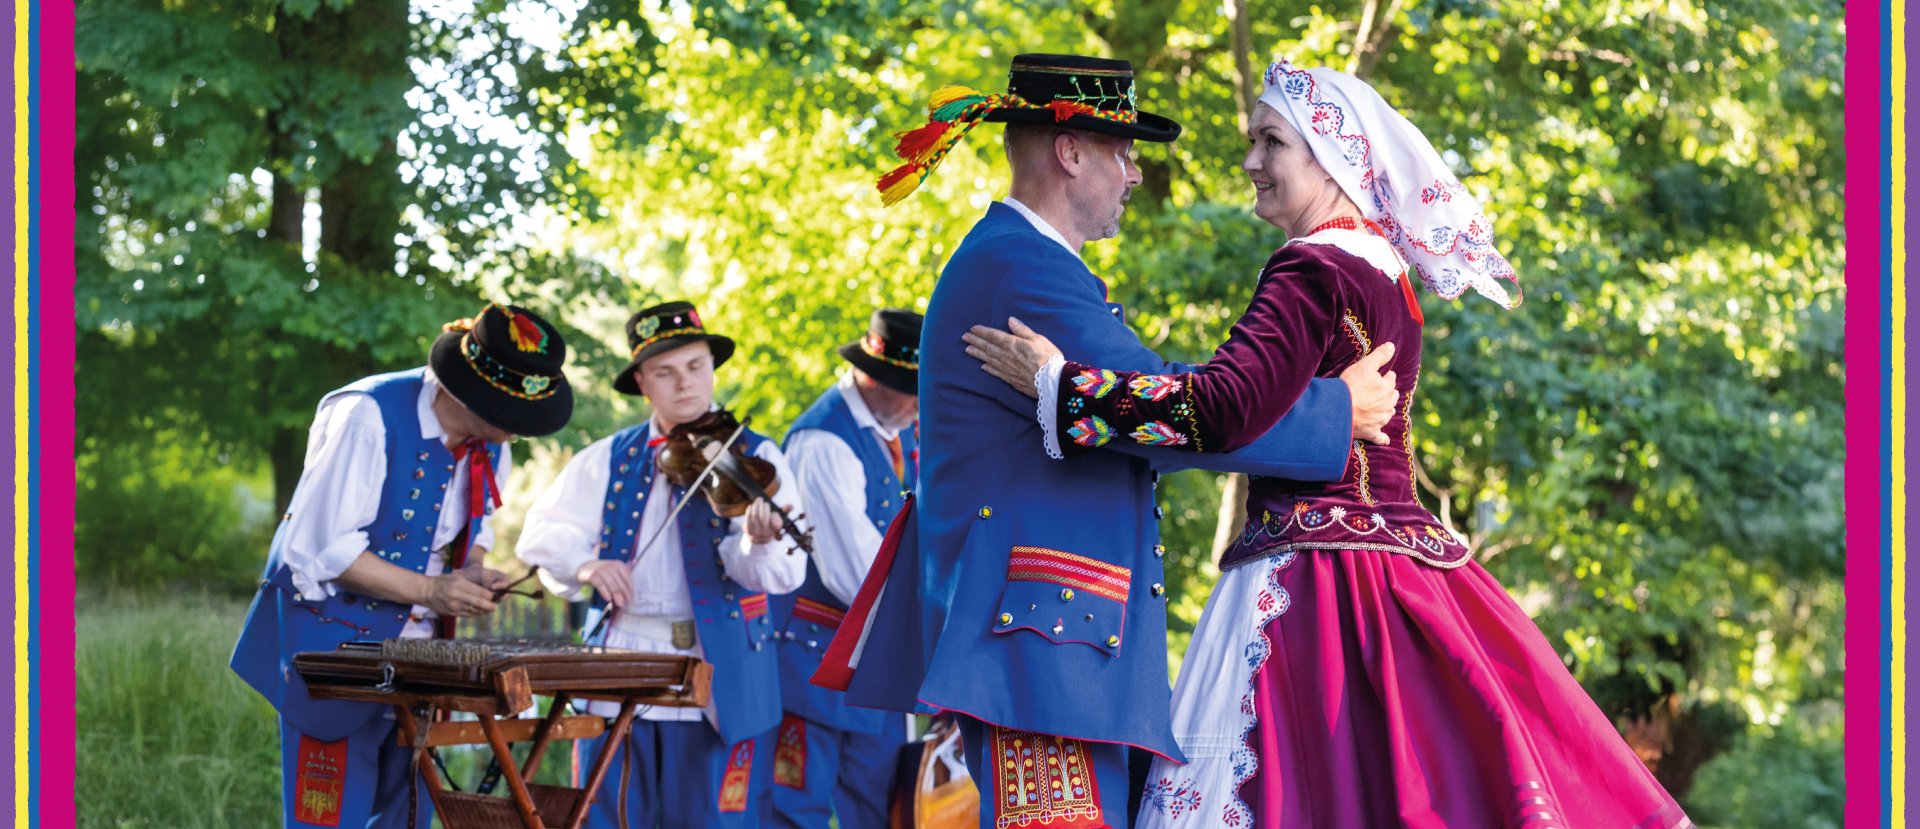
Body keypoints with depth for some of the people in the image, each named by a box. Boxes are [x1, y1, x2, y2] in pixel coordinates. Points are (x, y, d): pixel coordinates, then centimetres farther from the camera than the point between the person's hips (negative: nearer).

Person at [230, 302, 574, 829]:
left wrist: (472, 571, -7)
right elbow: (329, 548, -21)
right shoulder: (369, 418, -21)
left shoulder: (491, 443, 2)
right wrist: (429, 590, -25)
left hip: (418, 646, 7)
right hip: (337, 646, -7)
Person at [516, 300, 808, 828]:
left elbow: (782, 574, -11)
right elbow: (542, 533, 5)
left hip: (720, 682, -3)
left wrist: (759, 543, -35)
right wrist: (583, 565, -16)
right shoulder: (608, 460, 9)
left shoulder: (755, 458, 0)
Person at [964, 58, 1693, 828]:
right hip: (1402, 557, 9)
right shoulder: (1388, 272, 16)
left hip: (1316, 571, -9)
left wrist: (1057, 381, -18)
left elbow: (1227, 408, -22)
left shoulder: (1314, 269, -11)